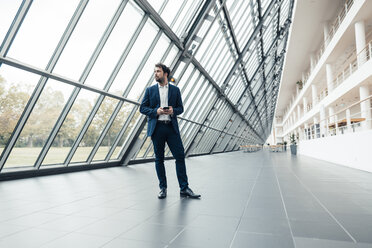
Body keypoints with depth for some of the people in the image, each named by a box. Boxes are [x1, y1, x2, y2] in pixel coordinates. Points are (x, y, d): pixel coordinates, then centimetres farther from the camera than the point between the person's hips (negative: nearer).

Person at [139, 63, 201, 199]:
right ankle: (163, 188, 17)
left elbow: (180, 108, 12)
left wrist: (173, 111, -10)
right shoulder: (150, 90, 10)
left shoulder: (175, 90, 11)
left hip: (172, 127, 0)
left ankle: (184, 188, 5)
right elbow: (142, 108, 7)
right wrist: (155, 111, -10)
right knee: (159, 158, 5)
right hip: (156, 128, 0)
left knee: (180, 156, -4)